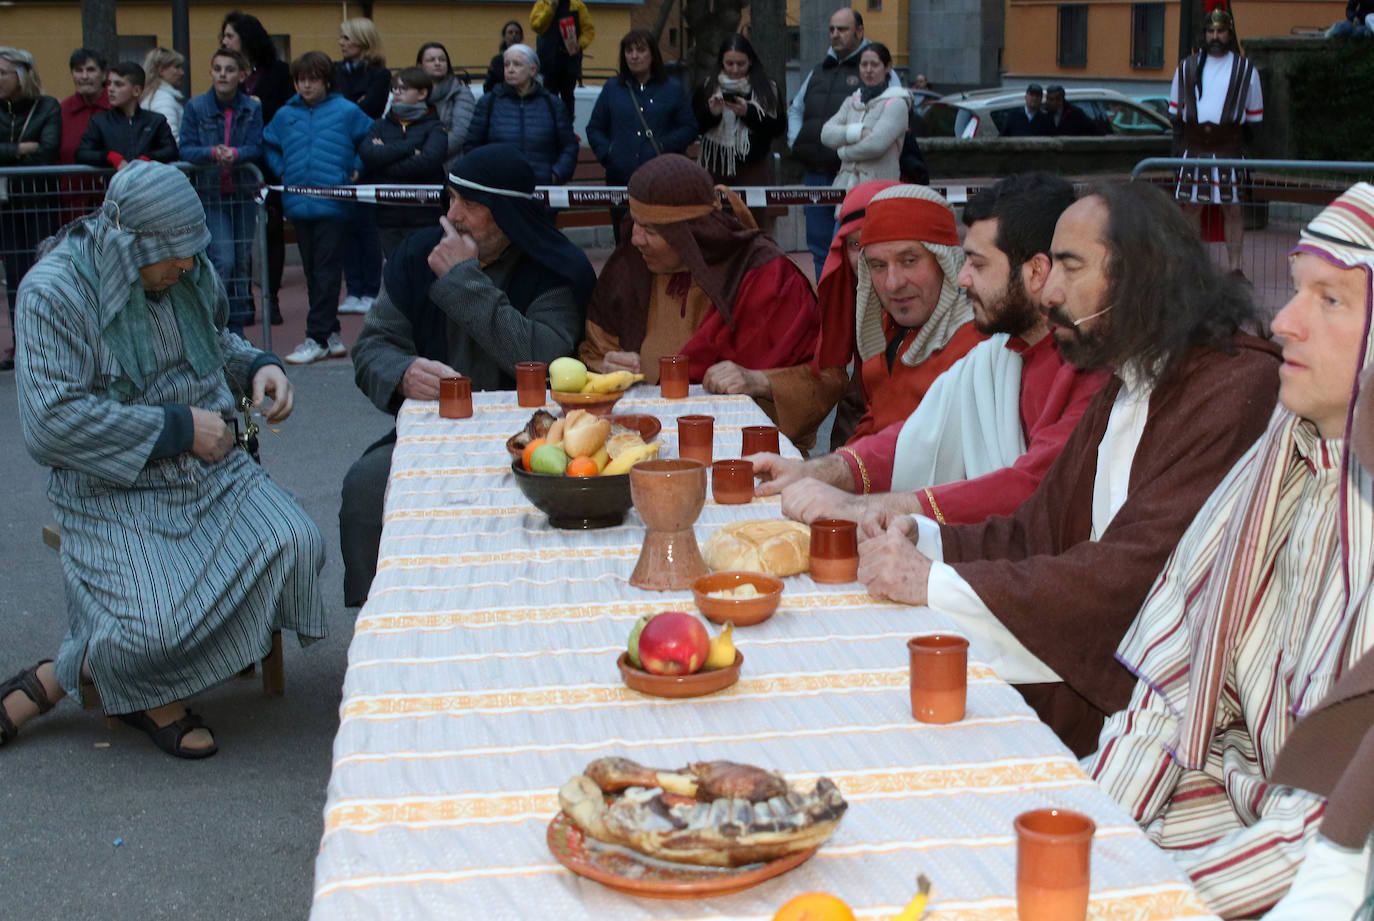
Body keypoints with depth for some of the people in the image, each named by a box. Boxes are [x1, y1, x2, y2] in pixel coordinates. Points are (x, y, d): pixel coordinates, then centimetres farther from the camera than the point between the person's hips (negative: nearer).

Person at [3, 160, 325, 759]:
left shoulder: (189, 270, 4)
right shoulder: (54, 293, -15)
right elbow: (50, 424, -21)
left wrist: (258, 367, 2)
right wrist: (175, 428, -19)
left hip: (208, 463, 7)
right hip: (113, 487, -6)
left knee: (297, 544, -20)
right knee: (155, 629, -30)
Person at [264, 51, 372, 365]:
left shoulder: (346, 112, -1)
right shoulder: (285, 115, 10)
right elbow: (269, 146, 23)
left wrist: (355, 171, 0)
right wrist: (283, 173, 10)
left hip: (333, 206, -5)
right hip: (299, 206, 5)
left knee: (327, 272, -6)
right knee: (312, 273, 9)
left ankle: (317, 337, -4)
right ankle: (330, 335, 17)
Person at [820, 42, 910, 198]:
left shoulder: (896, 103, -2)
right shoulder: (851, 102, 20)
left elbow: (876, 144, -15)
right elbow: (826, 134, 5)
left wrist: (844, 151, 1)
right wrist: (857, 132, -11)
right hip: (846, 185, 5)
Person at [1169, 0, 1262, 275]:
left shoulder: (1245, 69, 6)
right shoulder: (1188, 67, 11)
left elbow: (1254, 117, 9)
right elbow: (1175, 110, 15)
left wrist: (1248, 149, 2)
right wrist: (1178, 145, 7)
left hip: (1229, 148, -2)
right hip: (1193, 147, 2)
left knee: (1232, 209, -2)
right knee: (1191, 206, 3)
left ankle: (1235, 268, 2)